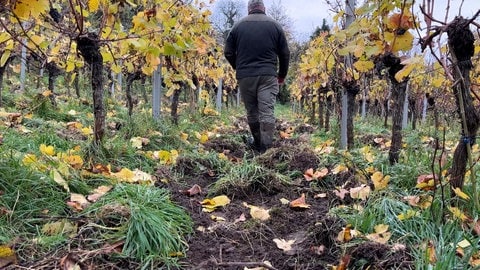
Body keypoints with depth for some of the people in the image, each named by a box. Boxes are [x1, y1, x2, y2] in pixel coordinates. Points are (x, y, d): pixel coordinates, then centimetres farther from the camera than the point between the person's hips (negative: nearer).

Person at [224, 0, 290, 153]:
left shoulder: (238, 26, 7)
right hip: (268, 76, -1)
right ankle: (265, 149, -11)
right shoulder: (274, 25, 6)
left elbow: (228, 53, 8)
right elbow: (285, 54, 8)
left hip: (245, 76, 1)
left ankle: (258, 143, 24)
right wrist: (282, 75, 21)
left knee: (251, 112, 12)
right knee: (267, 112, -5)